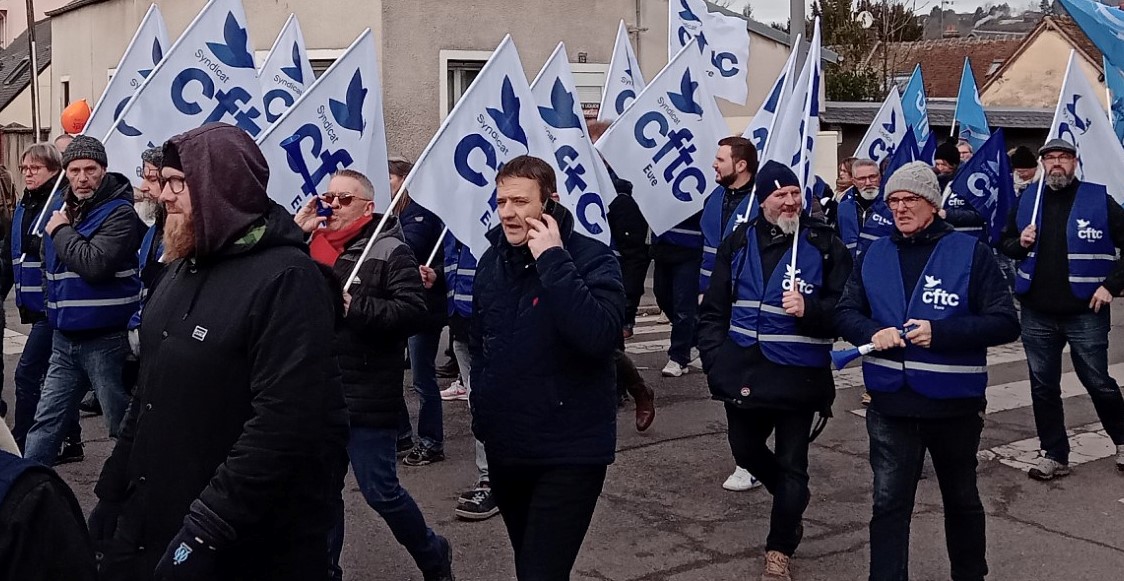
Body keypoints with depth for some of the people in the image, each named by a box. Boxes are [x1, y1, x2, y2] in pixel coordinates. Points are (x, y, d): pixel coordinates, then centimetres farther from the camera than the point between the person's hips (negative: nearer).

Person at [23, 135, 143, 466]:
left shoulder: (119, 212, -12)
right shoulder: (62, 210, 11)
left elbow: (95, 264, -26)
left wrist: (61, 231, -13)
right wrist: (55, 310, 14)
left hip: (106, 340, -7)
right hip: (64, 339, 7)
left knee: (124, 426, 4)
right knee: (47, 421, 14)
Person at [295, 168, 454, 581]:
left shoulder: (389, 251, -8)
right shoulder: (314, 245, 11)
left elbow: (414, 311, -18)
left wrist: (355, 308, -24)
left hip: (367, 396, -6)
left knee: (380, 491, 1)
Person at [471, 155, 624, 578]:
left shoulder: (591, 259, -14)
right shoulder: (492, 261, 5)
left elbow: (597, 336, -32)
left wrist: (552, 259, -28)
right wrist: (482, 408, 15)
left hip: (568, 453, -6)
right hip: (504, 447, 7)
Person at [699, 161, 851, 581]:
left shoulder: (824, 245, -7)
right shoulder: (739, 243, 3)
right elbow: (714, 307, 6)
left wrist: (809, 310, -25)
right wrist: (714, 358, -1)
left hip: (798, 377, -4)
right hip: (742, 373, 4)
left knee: (791, 465, 5)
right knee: (746, 450, 19)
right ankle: (793, 498, 47)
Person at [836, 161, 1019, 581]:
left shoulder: (970, 253, -8)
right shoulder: (874, 256, 4)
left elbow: (1005, 323, -11)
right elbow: (845, 313, 8)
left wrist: (940, 332, -24)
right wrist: (871, 332, -14)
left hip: (955, 404, -1)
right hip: (890, 405, 2)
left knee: (961, 499, 19)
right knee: (889, 504, 3)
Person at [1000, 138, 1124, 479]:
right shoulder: (1027, 200, 6)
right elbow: (1005, 243, 15)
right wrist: (1020, 243, -7)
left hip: (1085, 312, -3)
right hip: (1037, 314, 4)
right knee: (1043, 387, 8)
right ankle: (1054, 457, 19)